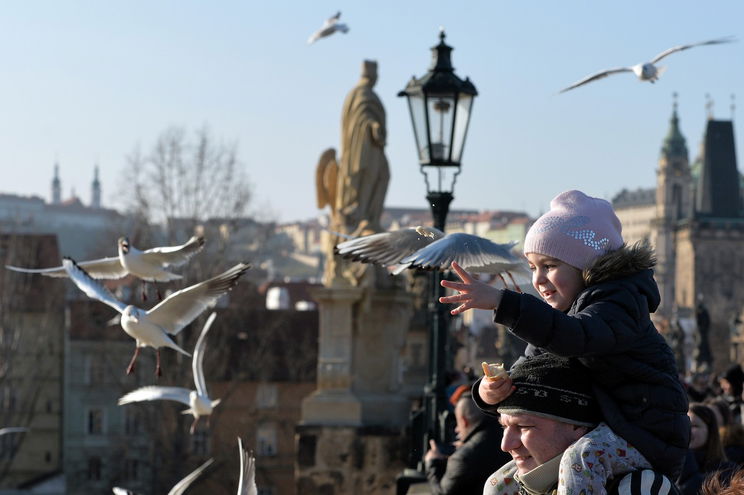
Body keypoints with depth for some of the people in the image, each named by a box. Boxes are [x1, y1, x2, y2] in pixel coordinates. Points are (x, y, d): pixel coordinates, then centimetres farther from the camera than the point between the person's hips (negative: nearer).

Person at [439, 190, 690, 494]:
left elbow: (573, 337, -38)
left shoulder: (619, 303, -16)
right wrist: (489, 393, -17)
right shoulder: (552, 317, 13)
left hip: (644, 433, -10)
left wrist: (501, 302, -48)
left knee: (579, 462, -38)